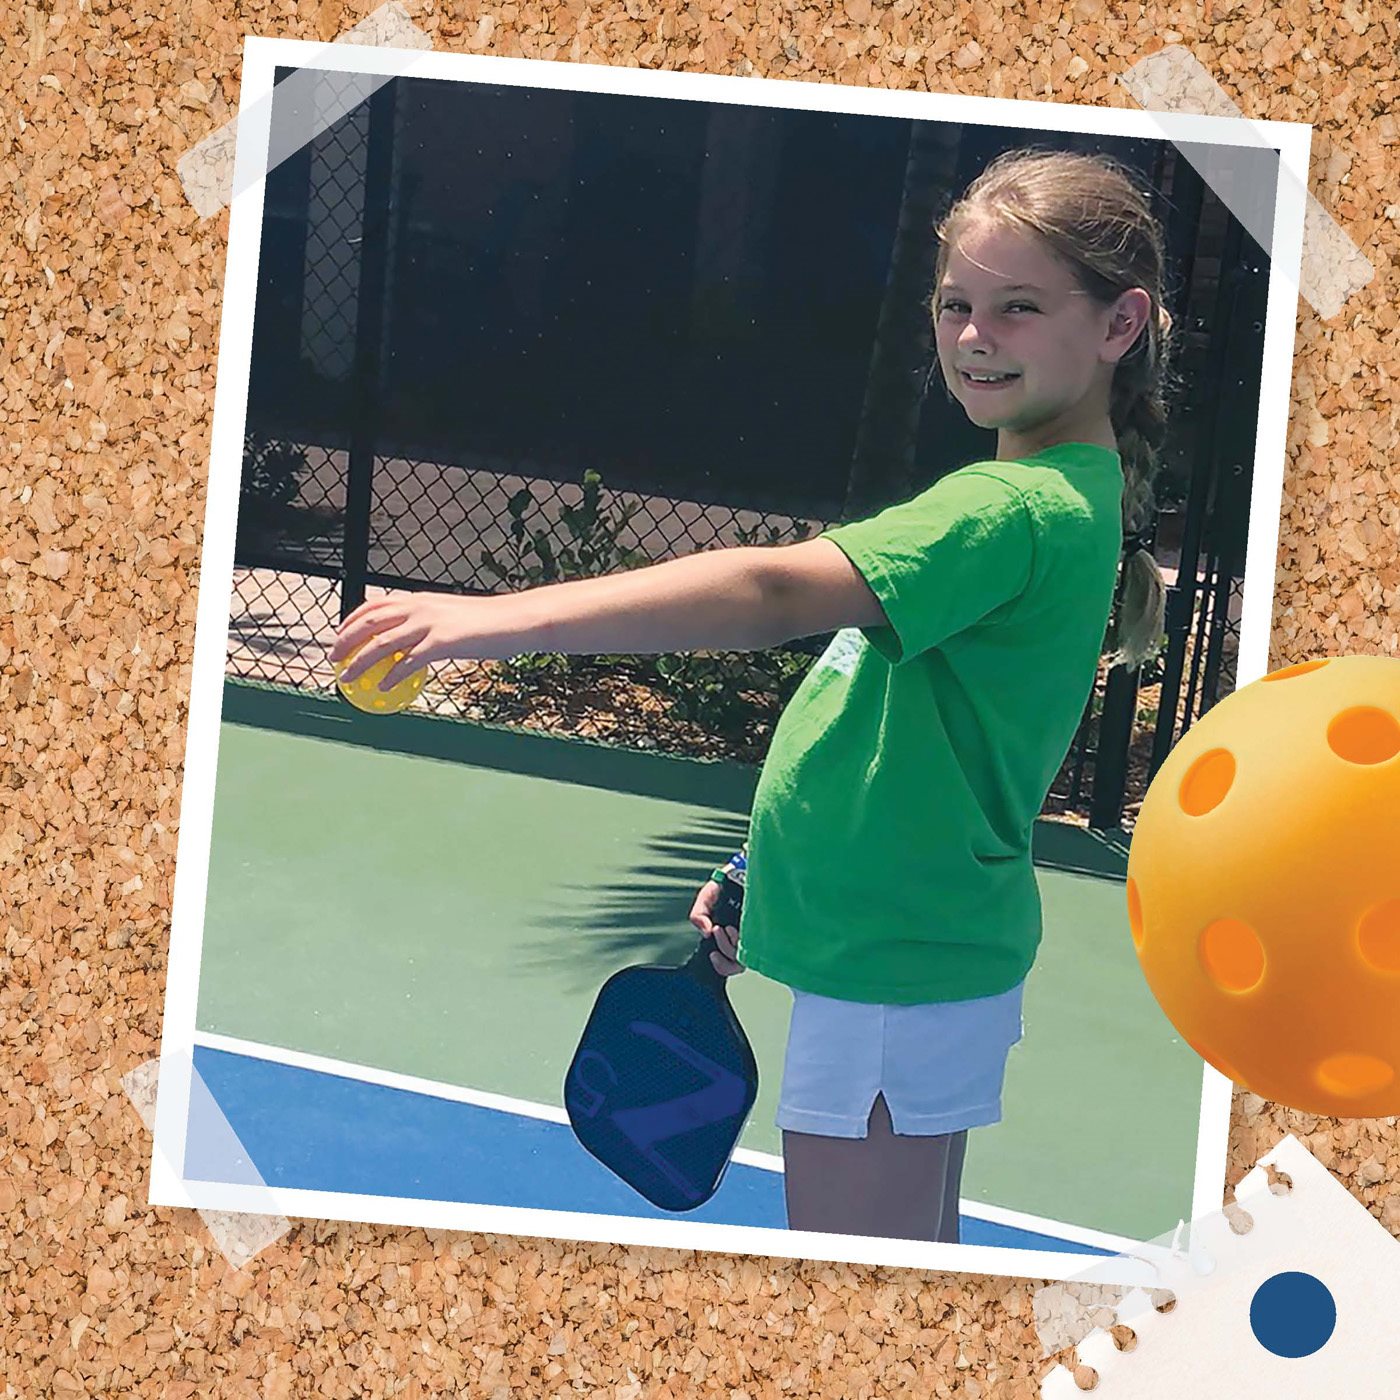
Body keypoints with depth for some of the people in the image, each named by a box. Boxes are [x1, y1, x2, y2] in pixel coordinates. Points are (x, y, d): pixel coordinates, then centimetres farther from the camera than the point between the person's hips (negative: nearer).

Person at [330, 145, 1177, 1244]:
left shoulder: (1025, 511, -22)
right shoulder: (1054, 491, 11)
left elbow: (776, 592, -35)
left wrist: (502, 618, -40)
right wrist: (766, 866, 16)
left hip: (895, 968, -10)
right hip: (921, 951, 10)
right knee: (918, 1248, 21)